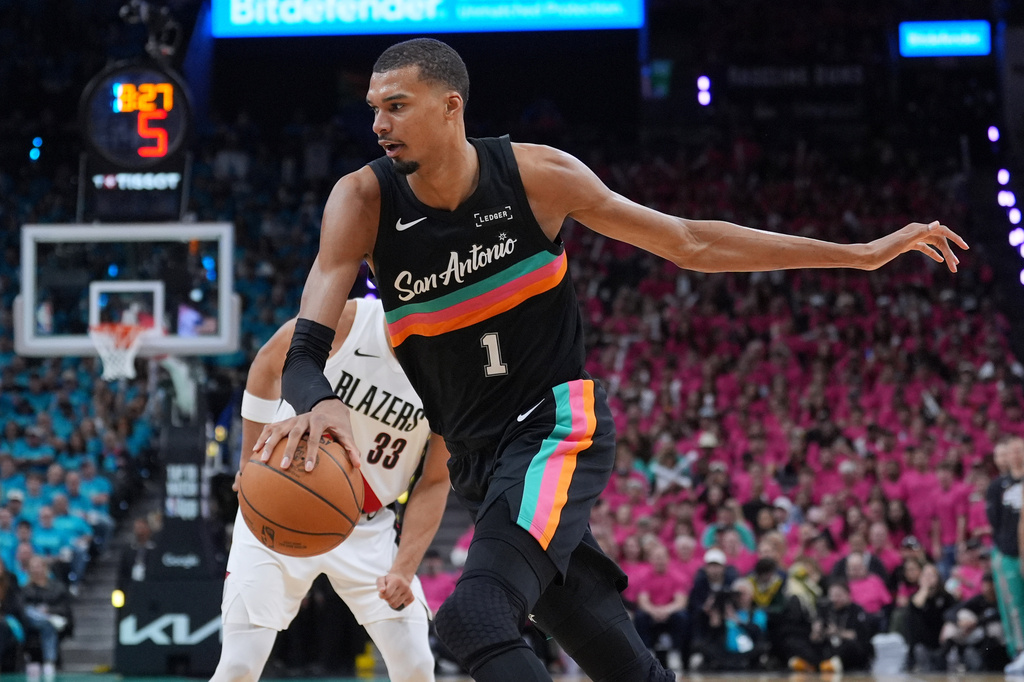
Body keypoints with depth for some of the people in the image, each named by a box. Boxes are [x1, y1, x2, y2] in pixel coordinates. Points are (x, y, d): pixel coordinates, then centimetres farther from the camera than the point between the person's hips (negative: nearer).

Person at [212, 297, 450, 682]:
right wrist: (250, 463, -1)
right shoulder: (343, 319, -20)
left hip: (367, 529, 2)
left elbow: (435, 483, -4)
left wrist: (403, 569, -16)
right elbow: (267, 366, 0)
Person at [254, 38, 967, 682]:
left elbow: (690, 243, -1)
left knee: (476, 617, -28)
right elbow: (306, 350, -15)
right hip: (479, 457, 4)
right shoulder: (364, 201, -8)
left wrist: (864, 255, -2)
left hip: (558, 423, -4)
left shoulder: (533, 175, -11)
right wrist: (319, 404, -42)